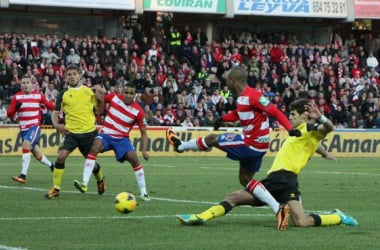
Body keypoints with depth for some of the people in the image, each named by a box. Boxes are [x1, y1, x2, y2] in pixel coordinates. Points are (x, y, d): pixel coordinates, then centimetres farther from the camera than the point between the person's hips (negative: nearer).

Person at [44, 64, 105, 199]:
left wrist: (101, 98, -11)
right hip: (70, 132, 0)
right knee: (61, 156, -19)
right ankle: (56, 188, -9)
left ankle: (100, 179, 43)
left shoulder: (90, 91, 4)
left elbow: (99, 111, 7)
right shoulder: (63, 94, 4)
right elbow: (56, 112, 7)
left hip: (89, 132, 0)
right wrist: (56, 124, -13)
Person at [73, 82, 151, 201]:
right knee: (94, 148, -30)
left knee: (134, 159, -19)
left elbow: (143, 133, -2)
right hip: (106, 135, 0)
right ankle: (84, 184, -37)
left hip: (122, 139, 0)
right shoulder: (114, 98, -6)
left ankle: (144, 193, -3)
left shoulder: (138, 111, -9)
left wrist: (144, 150, -13)